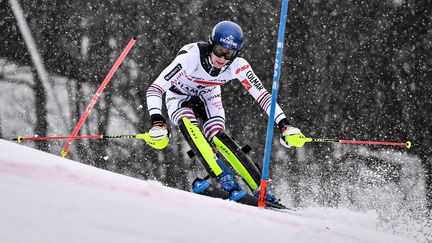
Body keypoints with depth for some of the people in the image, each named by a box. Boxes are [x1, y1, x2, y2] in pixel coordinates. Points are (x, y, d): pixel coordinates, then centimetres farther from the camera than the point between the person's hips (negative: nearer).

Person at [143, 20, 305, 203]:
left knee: (217, 138, -24)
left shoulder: (238, 65, -27)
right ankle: (225, 180, -38)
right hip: (179, 99, -2)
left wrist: (284, 125, -32)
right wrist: (158, 123, -54)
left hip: (208, 99, 2)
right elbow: (155, 89, -40)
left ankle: (259, 188, -21)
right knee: (189, 125, -34)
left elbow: (262, 95, -21)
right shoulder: (190, 56, -38)